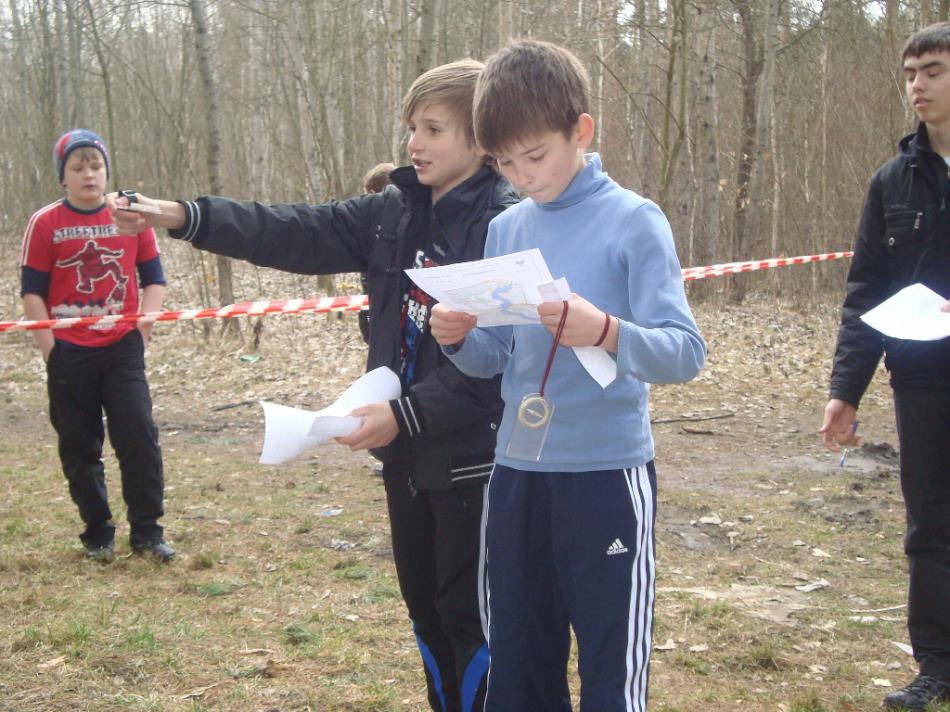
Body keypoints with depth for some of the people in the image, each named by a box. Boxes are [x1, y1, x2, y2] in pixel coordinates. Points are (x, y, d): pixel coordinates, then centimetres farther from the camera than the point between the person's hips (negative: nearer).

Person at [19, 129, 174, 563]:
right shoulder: (45, 223, -2)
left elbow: (153, 279, 9)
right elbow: (32, 291, 0)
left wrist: (142, 331, -3)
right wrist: (51, 352, -6)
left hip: (122, 349, 1)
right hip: (69, 353, -1)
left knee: (139, 438, -7)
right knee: (80, 447, 6)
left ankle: (146, 532, 4)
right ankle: (97, 534, 19)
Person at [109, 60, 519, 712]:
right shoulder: (394, 213, 7)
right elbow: (295, 234, 0)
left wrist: (407, 413, -26)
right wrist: (185, 217, -9)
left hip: (471, 456, -7)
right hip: (408, 452, 8)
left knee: (470, 612, 2)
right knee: (424, 601, 18)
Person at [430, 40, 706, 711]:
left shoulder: (634, 220, -9)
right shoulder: (506, 229, 8)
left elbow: (685, 352, -16)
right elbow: (497, 358, 12)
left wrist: (606, 332, -34)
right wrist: (459, 340, -10)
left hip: (607, 472, -5)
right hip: (517, 472, 5)